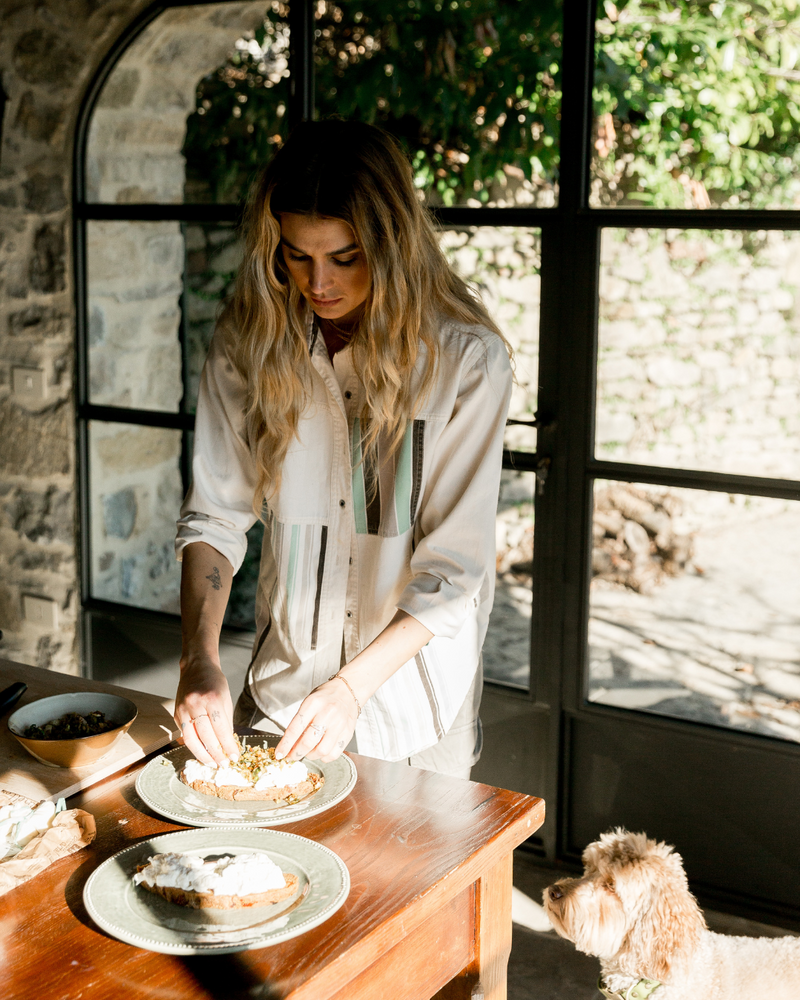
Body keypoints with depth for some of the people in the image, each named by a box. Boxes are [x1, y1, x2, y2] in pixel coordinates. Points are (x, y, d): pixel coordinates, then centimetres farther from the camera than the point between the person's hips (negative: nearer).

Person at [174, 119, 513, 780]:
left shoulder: (468, 359, -19)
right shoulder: (249, 340, -8)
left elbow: (454, 568, -17)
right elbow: (214, 514, -7)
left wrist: (353, 685, -24)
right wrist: (200, 659, -20)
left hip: (413, 696, -2)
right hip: (282, 681, 3)